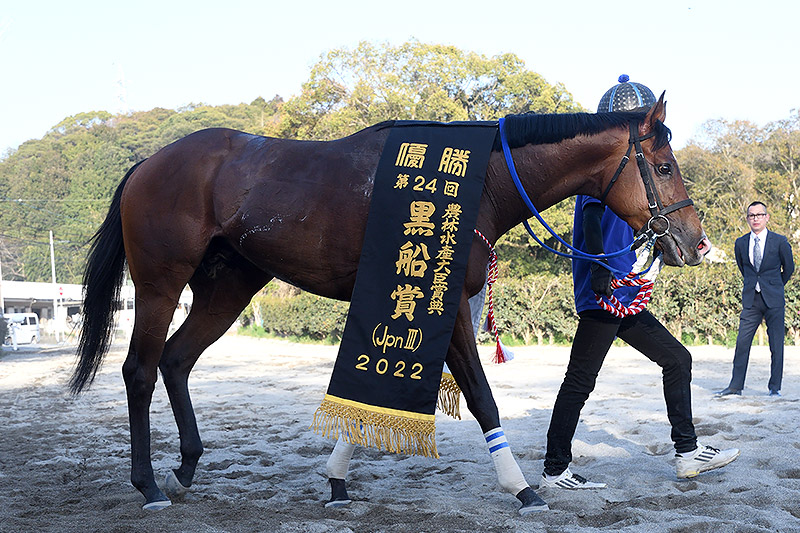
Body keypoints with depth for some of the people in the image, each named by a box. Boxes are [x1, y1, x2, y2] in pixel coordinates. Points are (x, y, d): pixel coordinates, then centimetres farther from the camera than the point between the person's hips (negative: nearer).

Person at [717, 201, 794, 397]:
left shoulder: (780, 241, -2)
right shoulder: (741, 243, 5)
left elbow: (788, 268, 11)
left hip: (773, 300, -2)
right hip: (751, 300, 2)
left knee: (776, 345, 0)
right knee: (742, 343, -1)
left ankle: (775, 387, 10)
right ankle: (736, 386, 5)